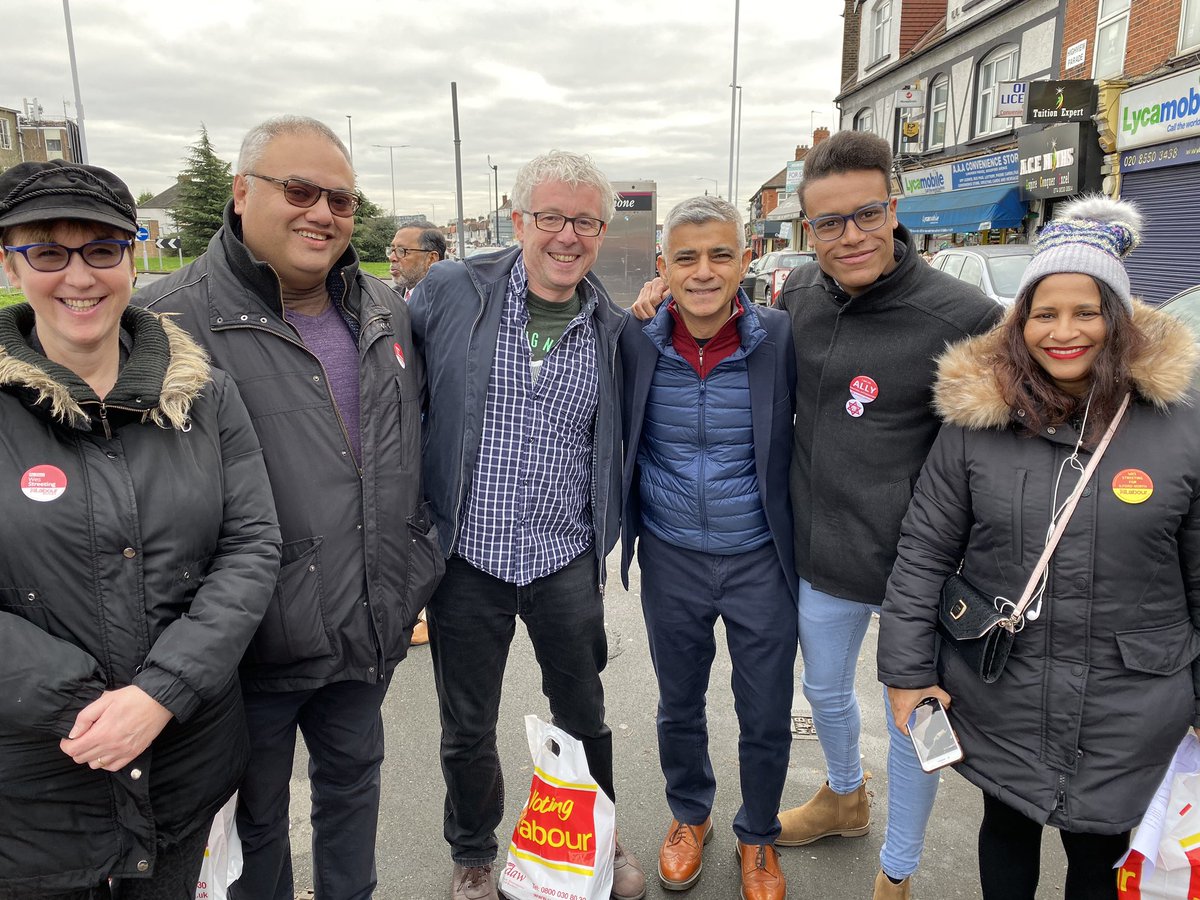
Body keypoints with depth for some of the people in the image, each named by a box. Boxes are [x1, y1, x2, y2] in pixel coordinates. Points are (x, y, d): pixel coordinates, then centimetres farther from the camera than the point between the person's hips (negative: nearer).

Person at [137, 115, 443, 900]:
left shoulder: (388, 313, 4)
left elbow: (415, 442, 14)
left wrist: (414, 566, 13)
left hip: (370, 630, 5)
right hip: (254, 645, -4)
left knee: (353, 779, 25)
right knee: (255, 815, 19)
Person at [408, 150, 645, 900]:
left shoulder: (615, 328, 2)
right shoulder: (450, 292, -5)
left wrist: (604, 535, 7)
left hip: (565, 560, 2)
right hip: (467, 555, -1)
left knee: (584, 715, 18)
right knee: (468, 729, 16)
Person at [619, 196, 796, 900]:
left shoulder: (781, 338, -12)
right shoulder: (636, 340, -8)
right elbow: (619, 441, 5)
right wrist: (624, 528, 4)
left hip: (761, 559, -1)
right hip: (670, 559, 2)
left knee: (767, 718, 13)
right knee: (679, 706, 20)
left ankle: (759, 839, 41)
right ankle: (689, 816, 48)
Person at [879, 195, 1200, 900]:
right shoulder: (976, 422, -7)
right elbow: (924, 553, -3)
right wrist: (907, 668, -3)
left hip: (1129, 710, 0)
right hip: (997, 696, 1)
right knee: (1007, 828, 21)